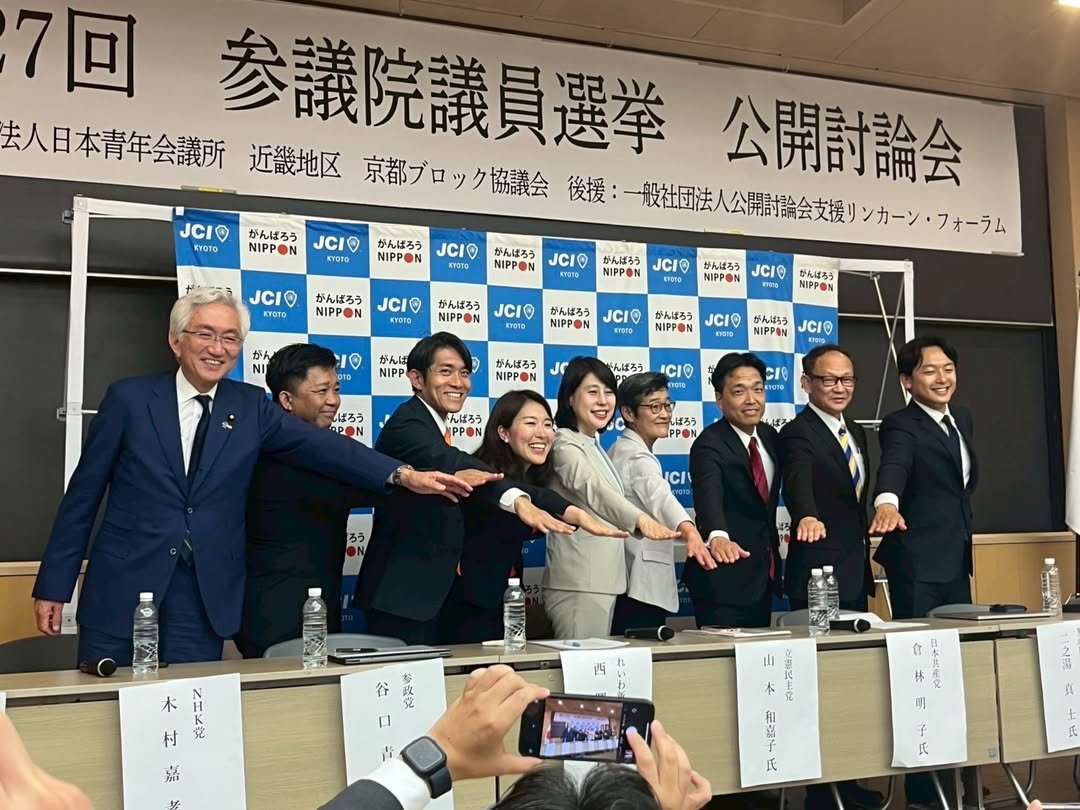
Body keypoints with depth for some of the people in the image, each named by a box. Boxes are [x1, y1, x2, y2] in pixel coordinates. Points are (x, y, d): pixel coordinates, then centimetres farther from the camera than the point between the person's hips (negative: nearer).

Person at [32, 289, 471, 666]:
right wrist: (53, 586, 0)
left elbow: (320, 445, -6)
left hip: (204, 596, 2)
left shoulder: (250, 406, 5)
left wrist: (403, 475, -18)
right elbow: (83, 494, 1)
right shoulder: (129, 398, -2)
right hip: (122, 587, -1)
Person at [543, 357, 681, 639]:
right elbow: (594, 489, -33)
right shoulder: (566, 444, -13)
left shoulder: (594, 448, 16)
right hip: (578, 584, -9)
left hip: (603, 581, 9)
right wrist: (640, 519, -49)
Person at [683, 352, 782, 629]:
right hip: (724, 577, -7)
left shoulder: (770, 436, 6)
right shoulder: (709, 445, -18)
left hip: (763, 576, 8)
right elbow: (708, 495, -36)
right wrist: (718, 537, -54)